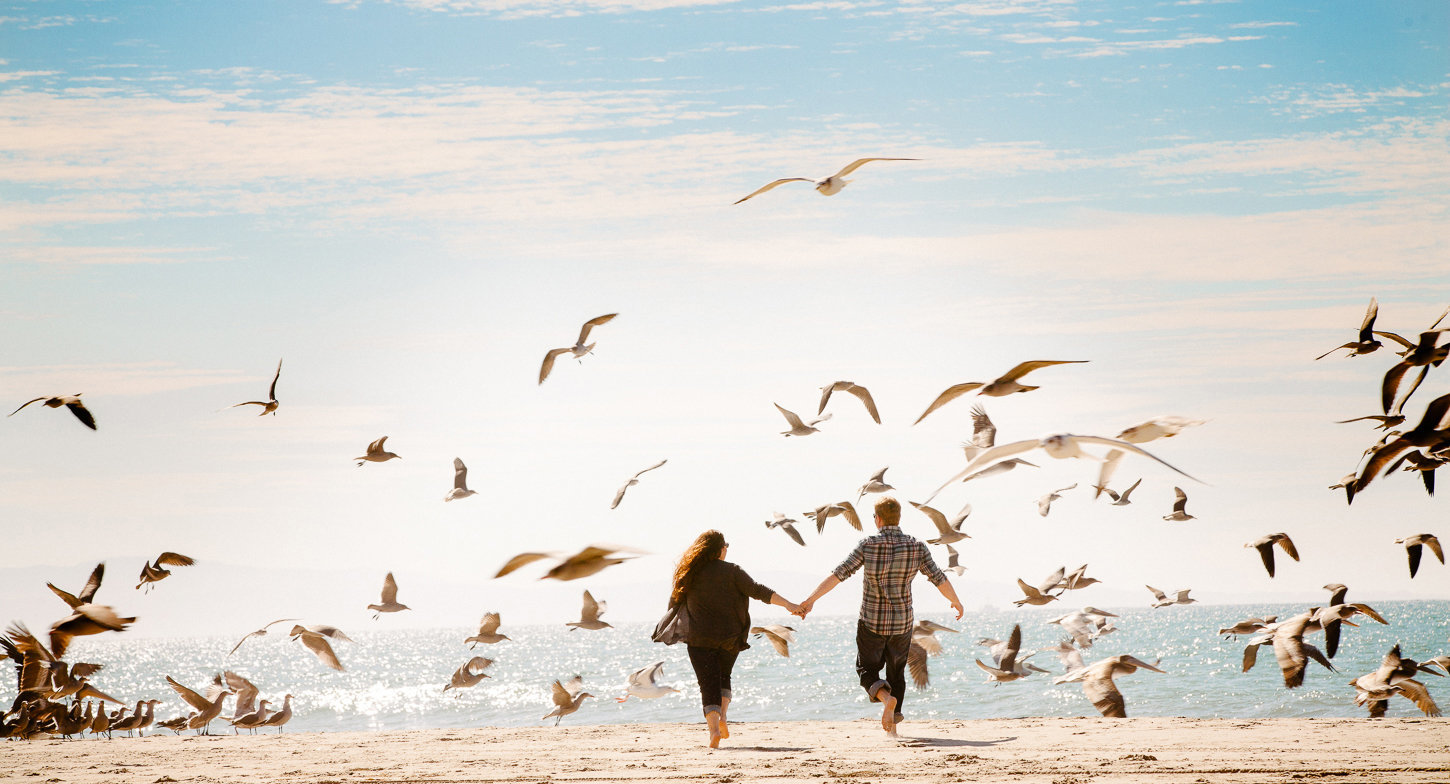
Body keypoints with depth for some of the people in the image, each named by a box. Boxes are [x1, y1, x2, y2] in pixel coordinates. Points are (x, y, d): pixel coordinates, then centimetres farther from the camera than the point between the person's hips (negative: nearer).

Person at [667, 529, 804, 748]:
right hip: (730, 637, 0)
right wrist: (788, 605, -11)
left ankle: (714, 728, -19)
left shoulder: (689, 574, 3)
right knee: (723, 677, 22)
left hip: (699, 639, 0)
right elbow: (756, 591, -11)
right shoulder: (730, 571, -4)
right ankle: (722, 717, 3)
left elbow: (674, 603, 13)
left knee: (709, 684, 0)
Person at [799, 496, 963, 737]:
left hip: (871, 622, -2)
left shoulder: (868, 545, -13)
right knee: (896, 670, 20)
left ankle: (886, 698, -19)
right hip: (902, 623, 2)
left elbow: (839, 573, -18)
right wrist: (956, 601, 17)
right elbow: (939, 579, -2)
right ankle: (892, 724, 19)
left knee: (867, 670, 12)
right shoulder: (916, 548, -7)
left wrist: (811, 599, -15)